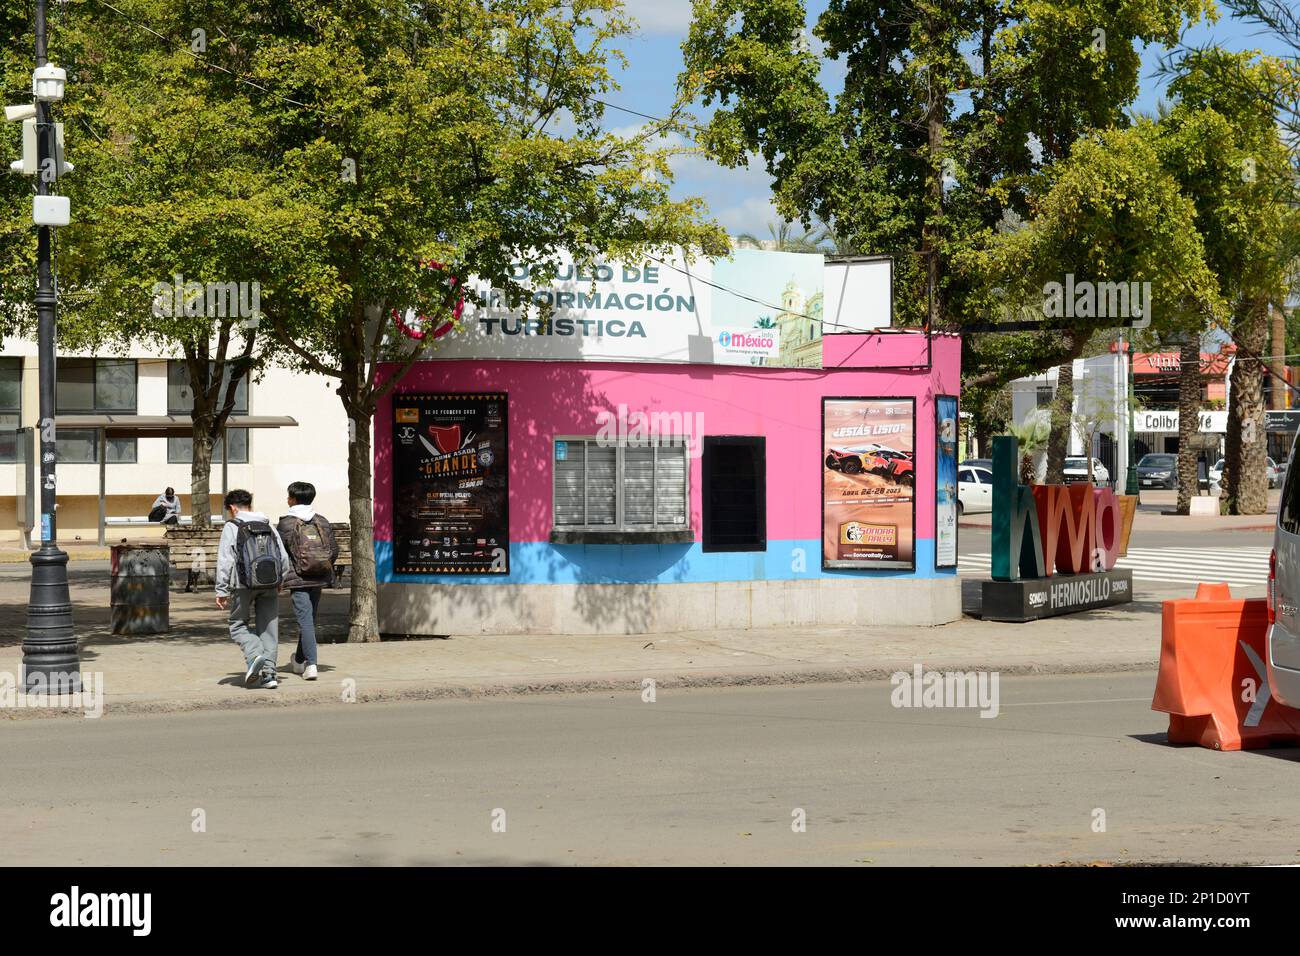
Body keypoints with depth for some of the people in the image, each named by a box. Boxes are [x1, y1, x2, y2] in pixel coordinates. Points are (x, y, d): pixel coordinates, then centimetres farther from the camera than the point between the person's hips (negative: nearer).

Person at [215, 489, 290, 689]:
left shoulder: (232, 527, -2)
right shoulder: (268, 526, 13)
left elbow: (225, 560, -8)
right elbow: (284, 557, 12)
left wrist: (222, 590, -6)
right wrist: (280, 581, 26)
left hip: (244, 585, -4)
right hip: (270, 585, 4)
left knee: (238, 625, 9)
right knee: (268, 628, 8)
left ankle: (255, 655, -16)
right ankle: (269, 673, 2)